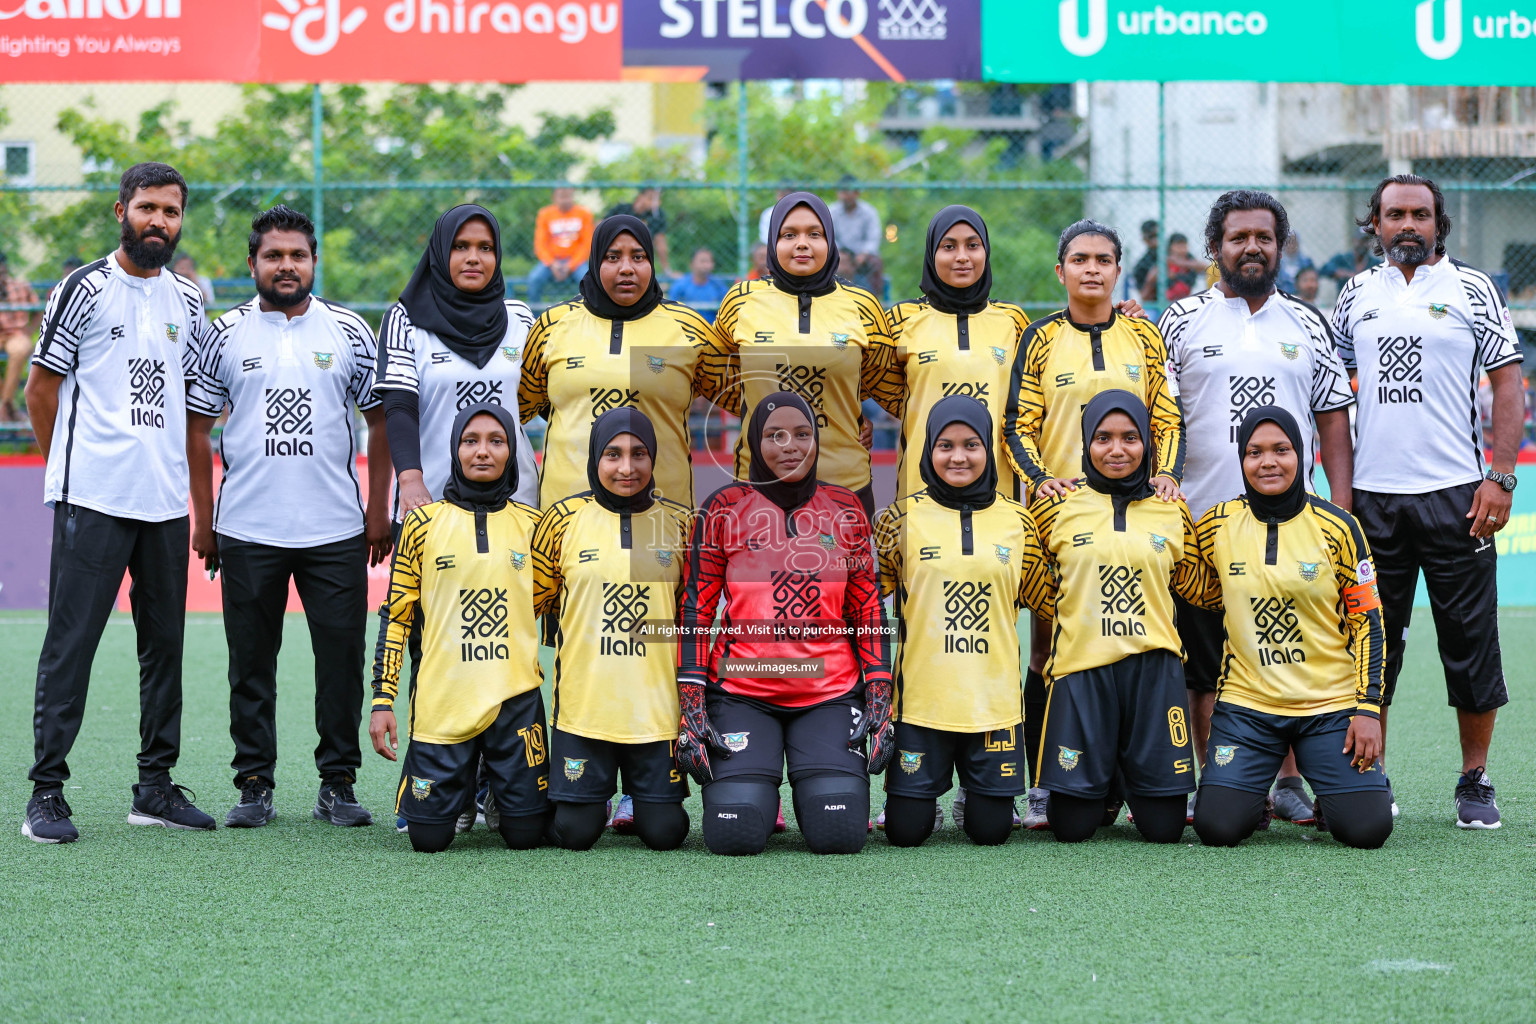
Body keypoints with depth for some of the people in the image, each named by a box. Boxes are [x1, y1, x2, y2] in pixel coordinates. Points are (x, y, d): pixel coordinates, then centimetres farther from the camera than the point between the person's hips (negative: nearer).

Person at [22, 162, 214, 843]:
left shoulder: (187, 302, 13)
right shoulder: (84, 290, -3)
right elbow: (41, 388, 1)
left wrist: (177, 470, 15)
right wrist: (70, 468, 4)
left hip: (166, 500, 6)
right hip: (92, 499, -6)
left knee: (165, 641, 10)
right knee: (70, 643, -6)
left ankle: (155, 785, 19)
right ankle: (46, 792, -3)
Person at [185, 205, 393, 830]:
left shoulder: (348, 331, 6)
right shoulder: (227, 334, 5)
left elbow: (380, 421, 10)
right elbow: (197, 429, 9)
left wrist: (378, 511, 5)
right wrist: (203, 519, 4)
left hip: (337, 530, 0)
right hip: (246, 531, 0)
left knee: (342, 657, 0)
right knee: (252, 661, 3)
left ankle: (338, 783, 10)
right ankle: (254, 785, 12)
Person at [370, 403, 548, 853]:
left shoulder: (531, 524, 6)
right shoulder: (424, 523, 2)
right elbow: (396, 615, 4)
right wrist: (382, 701, -1)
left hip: (515, 698, 1)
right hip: (441, 698, -1)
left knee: (525, 833, -4)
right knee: (428, 836, -6)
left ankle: (497, 782, 30)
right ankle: (461, 787, 28)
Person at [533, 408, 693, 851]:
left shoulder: (678, 523, 3)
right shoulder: (564, 518, -1)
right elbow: (535, 601, 10)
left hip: (657, 709, 1)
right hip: (582, 705, -1)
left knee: (664, 831, -2)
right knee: (575, 831, -3)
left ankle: (639, 799, 31)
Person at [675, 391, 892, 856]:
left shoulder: (845, 508, 7)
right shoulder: (725, 507, 0)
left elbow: (868, 608, 10)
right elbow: (695, 610, 1)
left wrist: (879, 703, 1)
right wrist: (692, 710, -6)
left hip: (830, 692, 1)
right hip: (742, 691, -1)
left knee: (839, 835, -14)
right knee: (735, 836, -16)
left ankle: (822, 783, 21)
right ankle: (753, 792, 19)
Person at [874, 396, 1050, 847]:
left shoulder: (1016, 520, 5)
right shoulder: (903, 517, 0)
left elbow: (1046, 597, 13)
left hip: (994, 701, 1)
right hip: (920, 700, -1)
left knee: (991, 829, 3)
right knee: (906, 830, -1)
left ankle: (980, 793, 37)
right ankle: (924, 796, 34)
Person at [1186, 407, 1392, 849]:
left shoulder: (1337, 527, -4)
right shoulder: (1216, 526, 0)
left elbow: (1367, 621, 0)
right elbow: (1204, 595, 17)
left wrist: (1368, 709, -7)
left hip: (1332, 703, -1)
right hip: (1246, 703, 1)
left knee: (1367, 828, -14)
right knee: (1217, 826, -15)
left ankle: (1327, 796, 22)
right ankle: (1256, 791, 20)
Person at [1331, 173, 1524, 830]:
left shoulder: (1472, 289, 3)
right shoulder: (1357, 295, 11)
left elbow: (1509, 386, 1)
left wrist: (1499, 478, -8)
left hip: (1455, 494, -2)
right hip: (1372, 495, 3)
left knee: (1470, 638, -1)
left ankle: (1475, 782, 9)